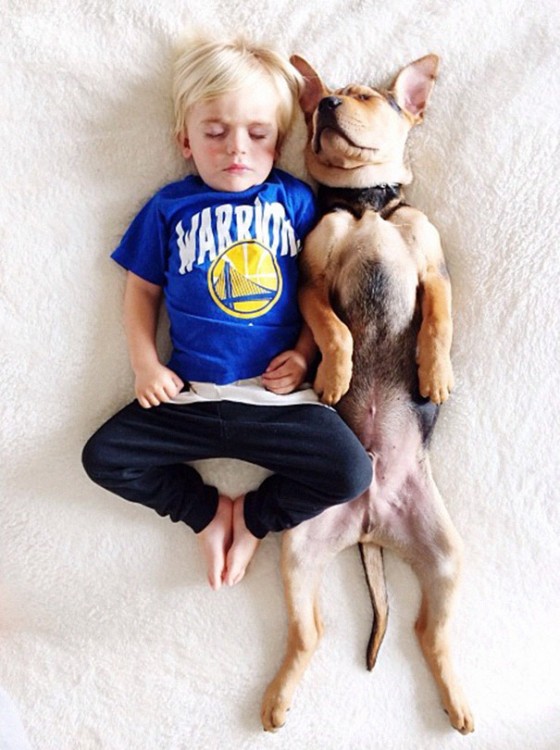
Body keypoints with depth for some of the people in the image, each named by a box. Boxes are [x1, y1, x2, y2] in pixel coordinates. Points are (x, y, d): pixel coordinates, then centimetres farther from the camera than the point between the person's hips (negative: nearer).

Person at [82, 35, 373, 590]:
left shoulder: (297, 201, 3)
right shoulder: (169, 208, 6)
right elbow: (142, 289, 12)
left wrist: (303, 354, -8)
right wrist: (145, 363, 0)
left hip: (279, 397, -1)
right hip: (188, 397, 2)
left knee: (351, 472, -17)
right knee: (103, 457, -8)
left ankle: (254, 516, 9)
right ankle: (208, 511, 10)